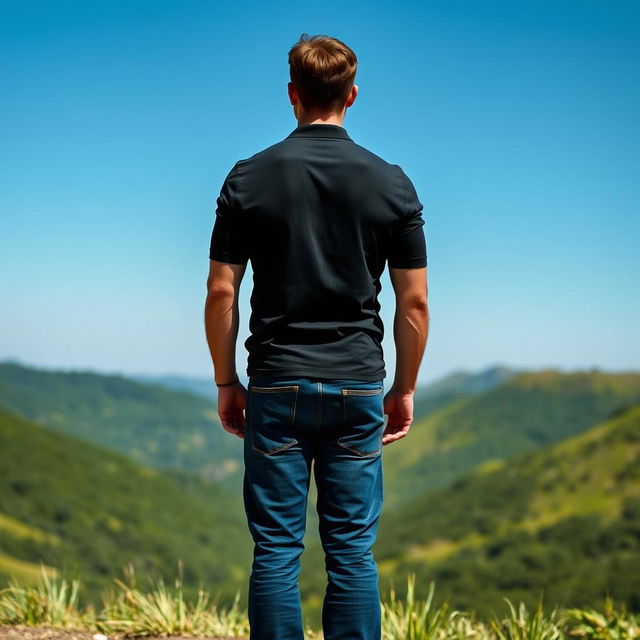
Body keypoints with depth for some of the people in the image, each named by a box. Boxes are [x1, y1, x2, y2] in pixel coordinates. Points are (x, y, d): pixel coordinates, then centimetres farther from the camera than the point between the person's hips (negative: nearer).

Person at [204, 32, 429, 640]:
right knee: (353, 552, 5)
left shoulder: (249, 177, -2)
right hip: (358, 385, 1)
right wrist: (405, 388, 12)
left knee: (276, 552, 4)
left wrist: (226, 383, 9)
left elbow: (221, 293, -2)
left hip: (276, 385, 0)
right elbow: (414, 303, 1)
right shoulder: (391, 182, 0)